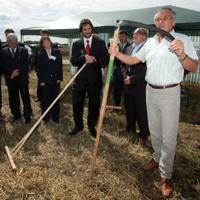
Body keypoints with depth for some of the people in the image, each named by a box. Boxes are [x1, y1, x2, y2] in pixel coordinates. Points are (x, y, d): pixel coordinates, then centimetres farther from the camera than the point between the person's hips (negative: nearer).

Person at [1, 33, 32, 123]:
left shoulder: (23, 50, 1)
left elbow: (26, 64, -5)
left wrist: (18, 72, -15)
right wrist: (11, 73, -14)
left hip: (22, 78, -2)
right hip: (10, 79, 2)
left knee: (25, 98, 1)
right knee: (13, 99, 10)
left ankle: (27, 116, 12)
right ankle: (16, 115, 25)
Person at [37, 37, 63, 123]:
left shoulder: (57, 52, 5)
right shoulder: (40, 54, 3)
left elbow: (60, 66, 4)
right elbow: (39, 68, 1)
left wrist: (60, 78, -3)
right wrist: (41, 80, -7)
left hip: (55, 80, 1)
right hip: (45, 81, -1)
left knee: (55, 99, 4)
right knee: (45, 99, 5)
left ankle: (55, 116, 14)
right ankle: (46, 116, 17)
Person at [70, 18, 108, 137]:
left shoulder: (100, 43, 4)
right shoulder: (76, 44, 7)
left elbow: (106, 60, -4)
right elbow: (73, 61, -6)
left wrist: (94, 60, -23)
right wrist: (84, 57, -25)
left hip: (95, 79, -1)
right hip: (80, 78, 1)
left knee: (94, 104, 9)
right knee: (77, 103, 6)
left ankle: (92, 126, 28)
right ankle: (78, 125, 27)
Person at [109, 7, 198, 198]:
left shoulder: (182, 40, -8)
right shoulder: (150, 42, 9)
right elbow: (133, 60, 10)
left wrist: (182, 55, -31)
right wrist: (117, 54, -6)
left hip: (170, 93, -5)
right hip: (151, 91, 6)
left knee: (168, 137, 0)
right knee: (154, 131, 19)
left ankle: (166, 176, 13)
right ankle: (158, 158, 41)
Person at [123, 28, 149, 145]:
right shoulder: (129, 48, 13)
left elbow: (146, 70, -17)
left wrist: (132, 79, -16)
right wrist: (126, 75, 1)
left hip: (140, 86, -7)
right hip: (128, 85, 7)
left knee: (141, 112, 4)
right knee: (129, 110, 17)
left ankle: (143, 135, 20)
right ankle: (131, 130, 36)